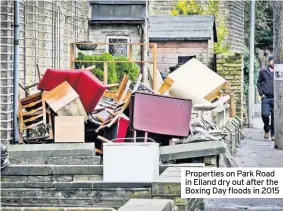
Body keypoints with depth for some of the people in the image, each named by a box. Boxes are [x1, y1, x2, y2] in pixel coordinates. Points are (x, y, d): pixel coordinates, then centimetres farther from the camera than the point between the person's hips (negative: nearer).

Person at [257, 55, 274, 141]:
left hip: (275, 98, 1)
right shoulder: (263, 72, 7)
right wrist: (261, 93, 2)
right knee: (265, 114, -15)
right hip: (266, 98, -1)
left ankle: (273, 134, 11)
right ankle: (266, 129, 11)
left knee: (274, 117, 0)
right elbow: (259, 83, 12)